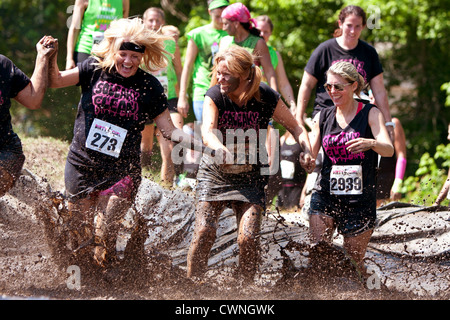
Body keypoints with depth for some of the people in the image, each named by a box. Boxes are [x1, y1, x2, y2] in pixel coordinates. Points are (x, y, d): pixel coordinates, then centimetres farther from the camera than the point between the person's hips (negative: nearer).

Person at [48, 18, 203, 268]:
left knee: (104, 235, -10)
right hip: (81, 163, 1)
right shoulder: (96, 69, 0)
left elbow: (169, 129, 0)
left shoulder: (149, 87, -1)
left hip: (121, 170, -1)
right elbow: (56, 81, -3)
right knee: (78, 235, 6)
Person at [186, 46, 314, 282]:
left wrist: (307, 151, -19)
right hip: (214, 172, 0)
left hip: (251, 176, 0)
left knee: (248, 238, -13)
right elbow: (207, 131, -31)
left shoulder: (266, 98, -13)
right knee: (203, 234, -11)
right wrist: (221, 150, -53)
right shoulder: (214, 96, -14)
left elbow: (294, 126, 1)